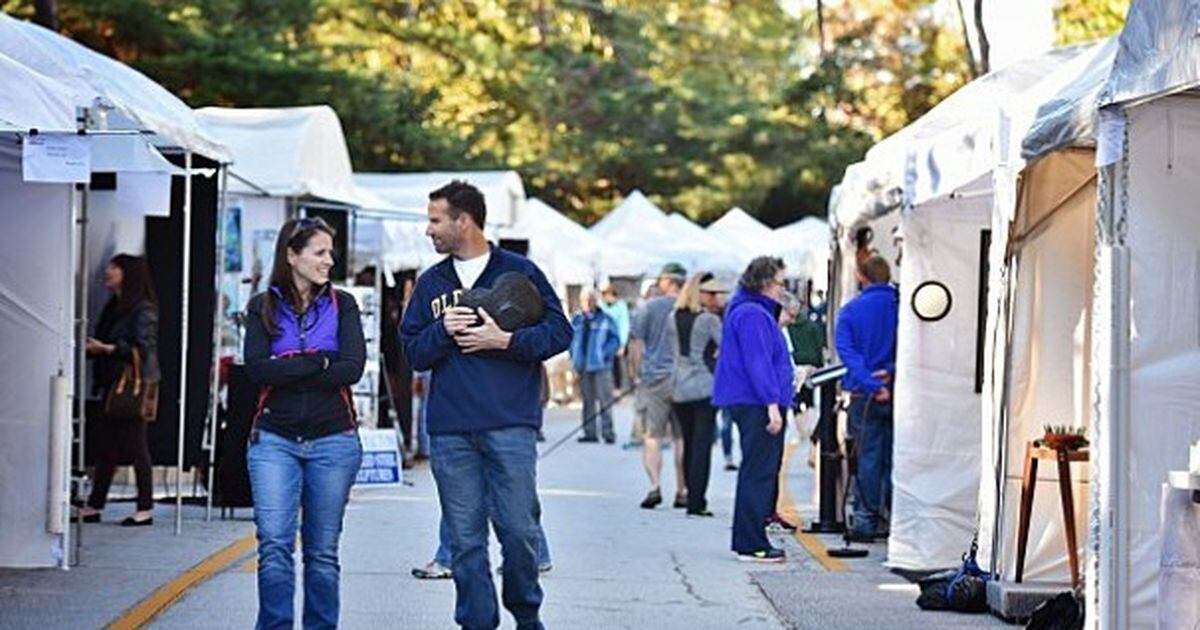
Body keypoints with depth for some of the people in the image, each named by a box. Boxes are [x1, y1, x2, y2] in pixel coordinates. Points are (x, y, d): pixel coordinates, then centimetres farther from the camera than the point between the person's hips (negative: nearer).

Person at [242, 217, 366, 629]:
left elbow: (352, 367, -8)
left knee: (322, 552, 6)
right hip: (274, 440, -1)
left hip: (333, 441, 1)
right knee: (274, 545, -10)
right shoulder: (263, 307, 6)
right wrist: (319, 362, -10)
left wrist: (287, 370, -9)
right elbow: (257, 368, -9)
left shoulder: (341, 305, 6)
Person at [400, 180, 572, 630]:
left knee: (518, 528, -6)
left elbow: (559, 332, 0)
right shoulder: (430, 283, 16)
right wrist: (444, 330, -7)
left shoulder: (519, 271, 5)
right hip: (449, 431, 3)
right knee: (464, 539, 1)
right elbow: (413, 352, 12)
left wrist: (506, 340, -12)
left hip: (510, 426, -3)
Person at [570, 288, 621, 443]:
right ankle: (589, 432, 14)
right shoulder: (577, 321, 10)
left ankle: (608, 432, -4)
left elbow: (615, 340, -3)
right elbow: (571, 339, 19)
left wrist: (605, 354, -14)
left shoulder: (605, 320, -3)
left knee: (605, 399, -6)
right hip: (583, 366, 5)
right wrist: (574, 357, 7)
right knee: (587, 400, 9)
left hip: (601, 366, -5)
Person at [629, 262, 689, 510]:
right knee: (682, 437, 8)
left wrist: (638, 373, 8)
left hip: (654, 377, -2)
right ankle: (682, 491, 9)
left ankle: (654, 485, -14)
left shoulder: (649, 307, -2)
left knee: (652, 435, 1)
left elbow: (637, 344, -2)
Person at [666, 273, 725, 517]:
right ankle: (696, 503, -6)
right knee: (702, 445, -3)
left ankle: (694, 498, 20)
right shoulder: (709, 320, -10)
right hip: (704, 389, -5)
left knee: (689, 444, 14)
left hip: (678, 389, 5)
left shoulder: (673, 319, 6)